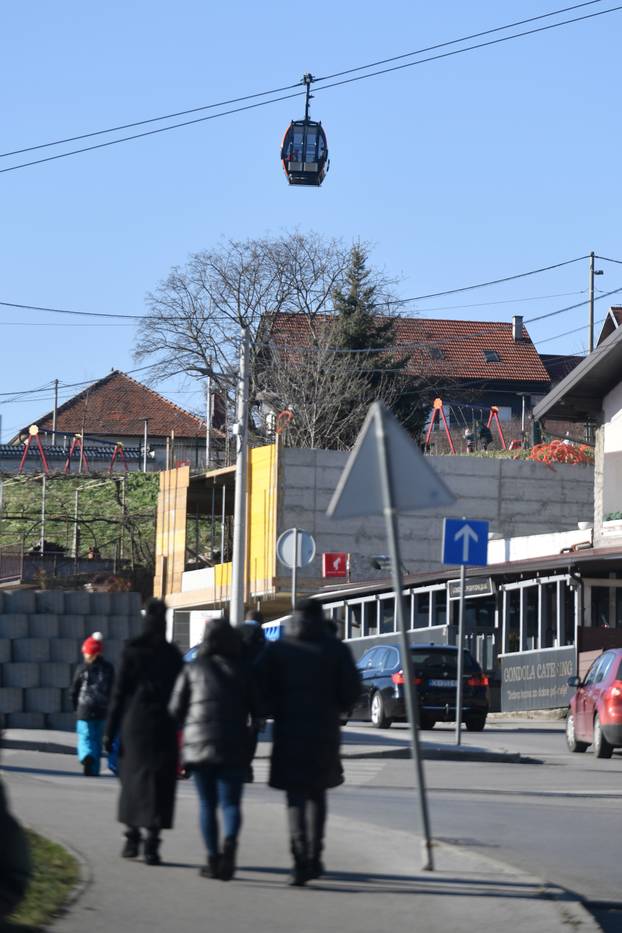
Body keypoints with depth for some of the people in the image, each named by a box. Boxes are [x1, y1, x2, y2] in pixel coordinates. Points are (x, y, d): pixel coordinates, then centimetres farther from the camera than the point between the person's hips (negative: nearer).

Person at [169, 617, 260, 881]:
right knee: (231, 802, 1)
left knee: (207, 803, 10)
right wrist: (250, 734, 24)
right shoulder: (243, 669, 5)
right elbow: (256, 710, 6)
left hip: (198, 743, 0)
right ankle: (229, 842, -26)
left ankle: (213, 858, 6)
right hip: (234, 746, 0)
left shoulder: (193, 669, 3)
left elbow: (175, 710, 4)